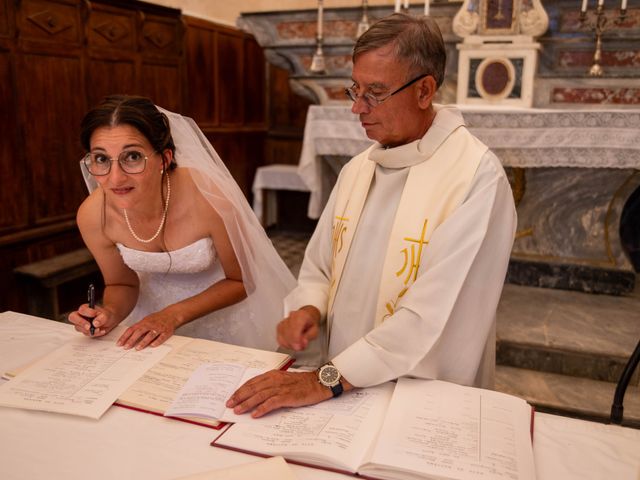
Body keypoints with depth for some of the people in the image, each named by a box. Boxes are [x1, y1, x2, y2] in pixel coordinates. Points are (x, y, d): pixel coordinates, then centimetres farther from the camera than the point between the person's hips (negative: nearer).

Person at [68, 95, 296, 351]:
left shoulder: (209, 200, -32)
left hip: (223, 306, 1)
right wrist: (110, 313, -22)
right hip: (154, 313, 0)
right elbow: (121, 285, -1)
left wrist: (173, 315, -24)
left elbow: (240, 281, -15)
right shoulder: (92, 215, -21)